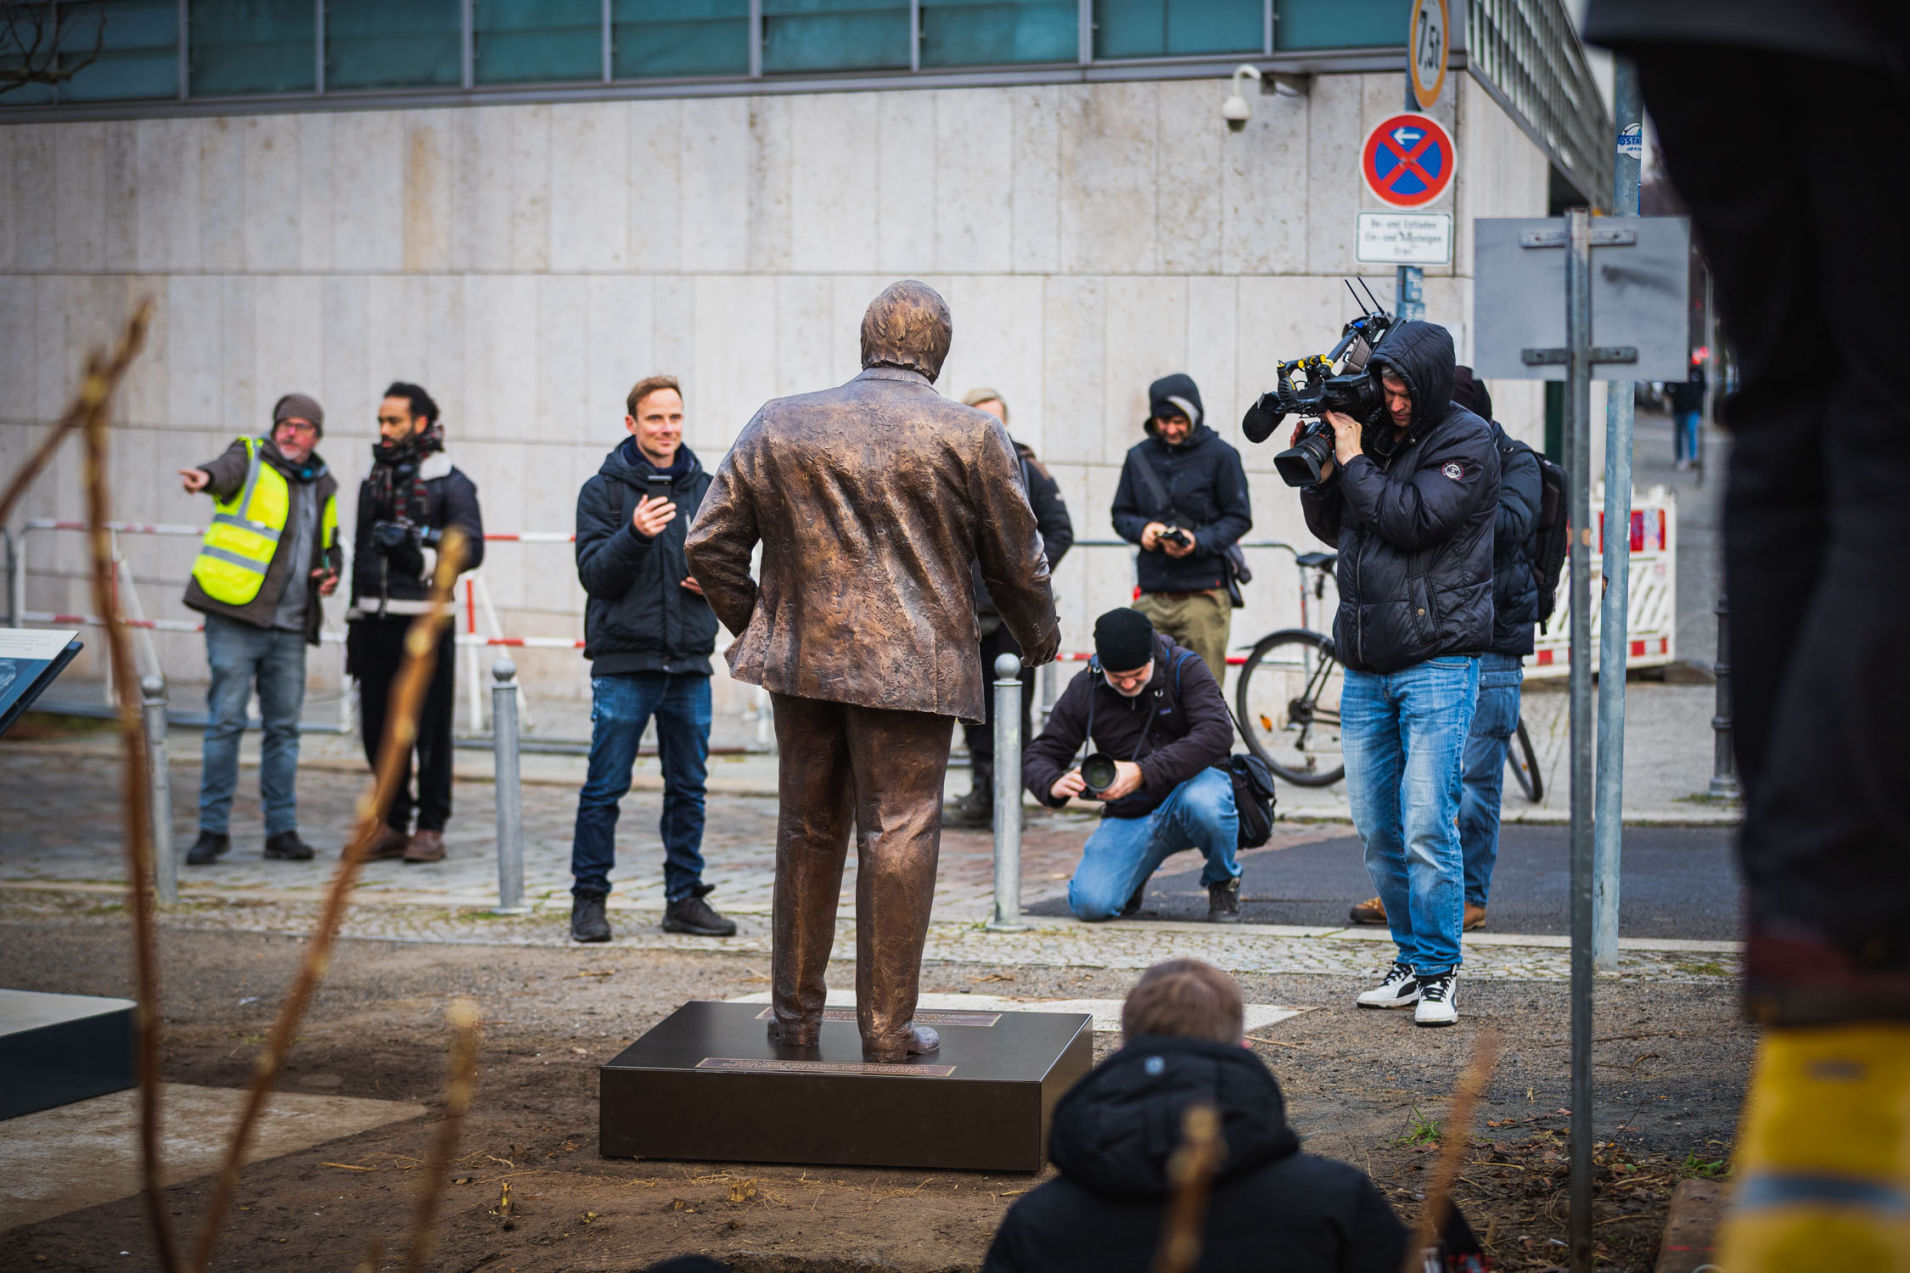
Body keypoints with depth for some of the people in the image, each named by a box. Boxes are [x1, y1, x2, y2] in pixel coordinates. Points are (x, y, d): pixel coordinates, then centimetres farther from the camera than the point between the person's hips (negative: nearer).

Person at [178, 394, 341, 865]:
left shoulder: (322, 486, 16)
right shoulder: (250, 460, 0)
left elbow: (331, 546, 31)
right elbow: (228, 469, -25)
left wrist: (331, 572, 8)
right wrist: (206, 478, -48)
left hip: (289, 627, 5)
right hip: (235, 618, -5)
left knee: (284, 727, 7)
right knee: (225, 721, -5)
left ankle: (282, 829, 14)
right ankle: (213, 828, 1)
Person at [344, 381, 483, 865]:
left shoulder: (450, 484, 0)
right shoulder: (374, 480, 18)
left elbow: (471, 548, -6)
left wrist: (420, 557, -20)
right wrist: (355, 623, 21)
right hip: (376, 624, 6)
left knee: (430, 729, -2)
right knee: (379, 729, 7)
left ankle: (431, 829, 5)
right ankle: (393, 825, 17)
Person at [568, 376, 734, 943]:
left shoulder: (704, 489, 10)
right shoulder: (603, 490, -1)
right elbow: (595, 576, -8)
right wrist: (635, 535, -24)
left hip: (690, 662, 4)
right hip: (623, 662, -4)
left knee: (688, 787, 8)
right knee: (605, 787, -1)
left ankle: (685, 897, 16)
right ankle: (588, 897, 7)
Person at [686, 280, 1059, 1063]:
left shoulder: (778, 426, 6)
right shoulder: (972, 436, -2)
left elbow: (709, 544, 8)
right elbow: (1016, 559, 5)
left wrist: (752, 624, 23)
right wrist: (1038, 635, 24)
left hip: (802, 655, 4)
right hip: (912, 667, -4)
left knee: (806, 831, 15)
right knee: (899, 835, 1)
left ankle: (795, 1014, 24)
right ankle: (888, 1030, 3)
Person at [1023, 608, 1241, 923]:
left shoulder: (1184, 668, -12)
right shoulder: (1085, 688, -3)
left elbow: (1217, 733, -27)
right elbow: (1039, 756, 1)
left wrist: (1142, 773, -37)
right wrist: (1054, 785, -26)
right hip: (1129, 815, 2)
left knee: (1202, 802, -40)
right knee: (1090, 903, -22)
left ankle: (1223, 880, -5)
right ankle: (1135, 872, 17)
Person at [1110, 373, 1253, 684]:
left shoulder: (1219, 455, 0)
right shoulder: (1139, 456, 11)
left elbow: (1240, 518, 1)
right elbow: (1121, 514, 18)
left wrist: (1199, 542, -16)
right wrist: (1142, 529, -5)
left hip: (1203, 596, -3)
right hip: (1151, 597, 3)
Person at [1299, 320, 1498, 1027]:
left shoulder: (1468, 444, -5)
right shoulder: (1376, 431, 13)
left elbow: (1411, 519, -18)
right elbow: (1335, 529, 19)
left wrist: (1354, 461, -8)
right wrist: (1319, 472, 2)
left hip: (1436, 658, -6)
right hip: (1365, 666, 6)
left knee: (1427, 825, -12)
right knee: (1377, 830, 7)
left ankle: (1437, 972, -2)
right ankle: (1411, 960, 19)